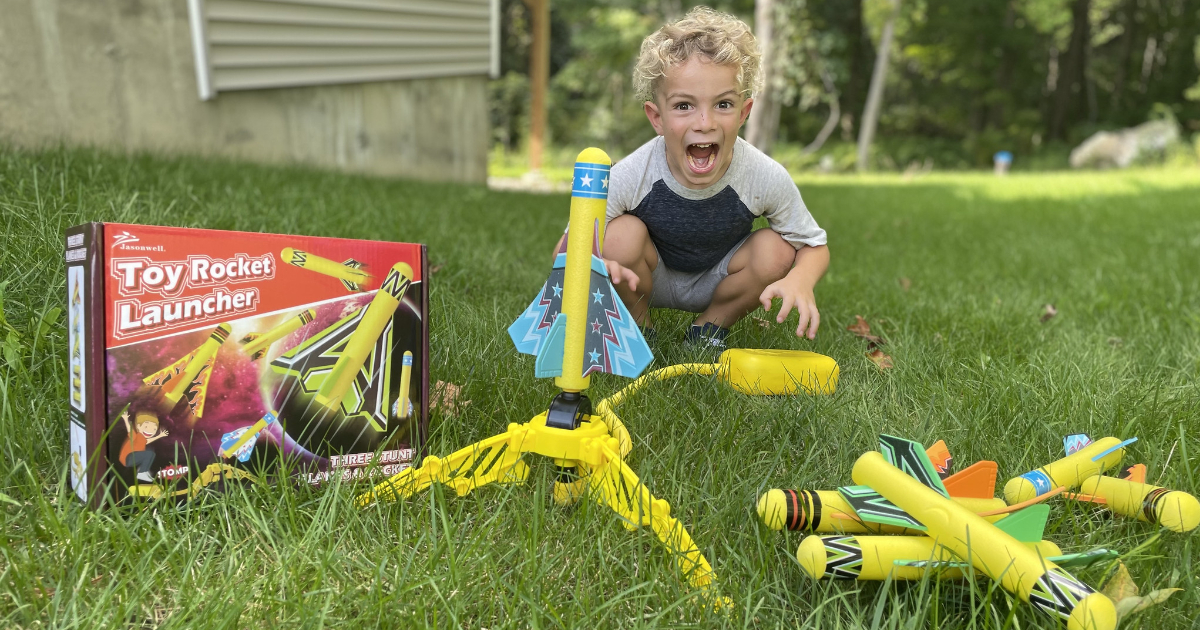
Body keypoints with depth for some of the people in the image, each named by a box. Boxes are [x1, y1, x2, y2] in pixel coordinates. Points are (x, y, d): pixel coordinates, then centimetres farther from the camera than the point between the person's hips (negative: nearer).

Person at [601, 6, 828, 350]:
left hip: (715, 283, 2)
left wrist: (800, 280, -38)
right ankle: (636, 326, -1)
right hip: (651, 281, -1)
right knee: (623, 232, -31)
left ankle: (711, 326, 4)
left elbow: (814, 246, -13)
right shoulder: (628, 177, -31)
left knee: (777, 250, -24)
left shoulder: (767, 177, -27)